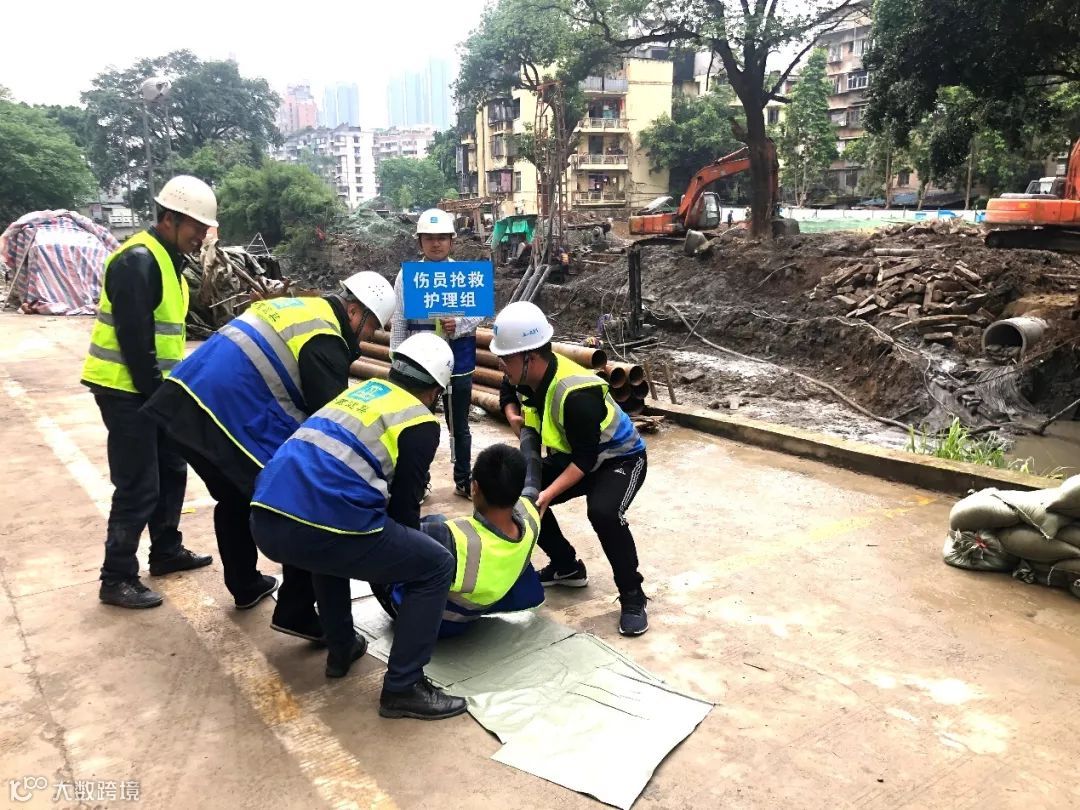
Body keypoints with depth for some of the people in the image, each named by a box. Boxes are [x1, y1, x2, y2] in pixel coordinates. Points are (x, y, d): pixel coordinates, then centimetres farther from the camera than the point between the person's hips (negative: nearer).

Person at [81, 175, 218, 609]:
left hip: (150, 389, 10)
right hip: (126, 390, -10)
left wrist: (165, 388, 12)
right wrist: (155, 391, -16)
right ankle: (117, 579, 8)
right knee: (139, 487, -5)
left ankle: (166, 551, 32)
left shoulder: (166, 259, 13)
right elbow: (134, 338, -23)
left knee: (171, 471, 17)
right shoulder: (138, 261, -19)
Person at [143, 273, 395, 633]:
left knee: (235, 500, 30)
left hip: (187, 404, 10)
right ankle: (297, 613, 9)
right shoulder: (325, 342, -9)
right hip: (235, 422, -10)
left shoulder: (294, 307, 19)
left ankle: (245, 586, 45)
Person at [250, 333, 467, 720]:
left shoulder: (363, 389, 27)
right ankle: (402, 688, 10)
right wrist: (410, 546, 31)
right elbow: (404, 500, 9)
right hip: (323, 525, -8)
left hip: (265, 519, 8)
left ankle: (341, 649, 41)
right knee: (436, 566, 10)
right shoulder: (421, 422, 6)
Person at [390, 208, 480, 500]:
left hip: (457, 363, 0)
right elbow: (398, 323, -1)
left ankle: (463, 481, 27)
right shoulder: (407, 276, -3)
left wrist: (459, 325, -24)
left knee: (459, 425, 13)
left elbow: (480, 313, -3)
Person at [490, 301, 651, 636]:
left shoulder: (576, 394, -36)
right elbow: (507, 394, 12)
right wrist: (512, 413, -10)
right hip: (570, 455, 9)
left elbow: (586, 459, -31)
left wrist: (548, 494, -35)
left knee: (603, 512, -35)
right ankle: (567, 566, 18)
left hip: (619, 457, -8)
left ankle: (632, 598, -13)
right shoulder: (525, 374, -13)